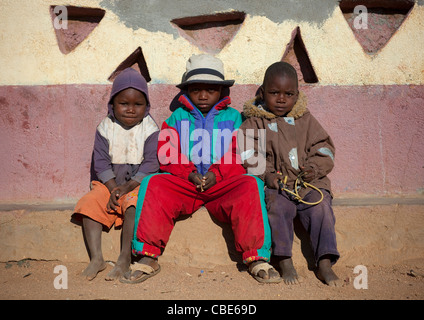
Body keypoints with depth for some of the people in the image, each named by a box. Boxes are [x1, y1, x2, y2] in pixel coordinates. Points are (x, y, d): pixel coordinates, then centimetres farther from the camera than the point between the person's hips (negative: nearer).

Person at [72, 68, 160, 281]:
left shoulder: (150, 129, -5)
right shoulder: (106, 128, 3)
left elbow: (151, 163, -11)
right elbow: (101, 162, 0)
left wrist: (128, 186, -20)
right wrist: (113, 188, -15)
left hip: (139, 184, -3)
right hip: (108, 184, 4)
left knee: (134, 205, -32)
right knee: (89, 204, -20)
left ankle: (125, 259, -23)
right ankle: (96, 258, -16)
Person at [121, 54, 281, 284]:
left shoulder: (233, 117, 15)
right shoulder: (177, 117, 17)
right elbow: (167, 154, 6)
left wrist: (217, 173, -15)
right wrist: (189, 173, -12)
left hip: (223, 183, -1)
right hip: (184, 182, 1)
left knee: (251, 185, -31)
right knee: (153, 184, -27)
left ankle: (257, 259, -26)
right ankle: (147, 258, -21)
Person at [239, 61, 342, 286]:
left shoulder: (305, 120, 15)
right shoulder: (255, 122, 9)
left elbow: (323, 148, 14)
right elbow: (247, 153, 1)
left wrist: (314, 169, -6)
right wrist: (265, 173, -14)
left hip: (309, 183, 2)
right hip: (276, 185, -2)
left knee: (321, 207, -23)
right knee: (277, 208, -30)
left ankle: (324, 263, -16)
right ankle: (284, 261, -20)